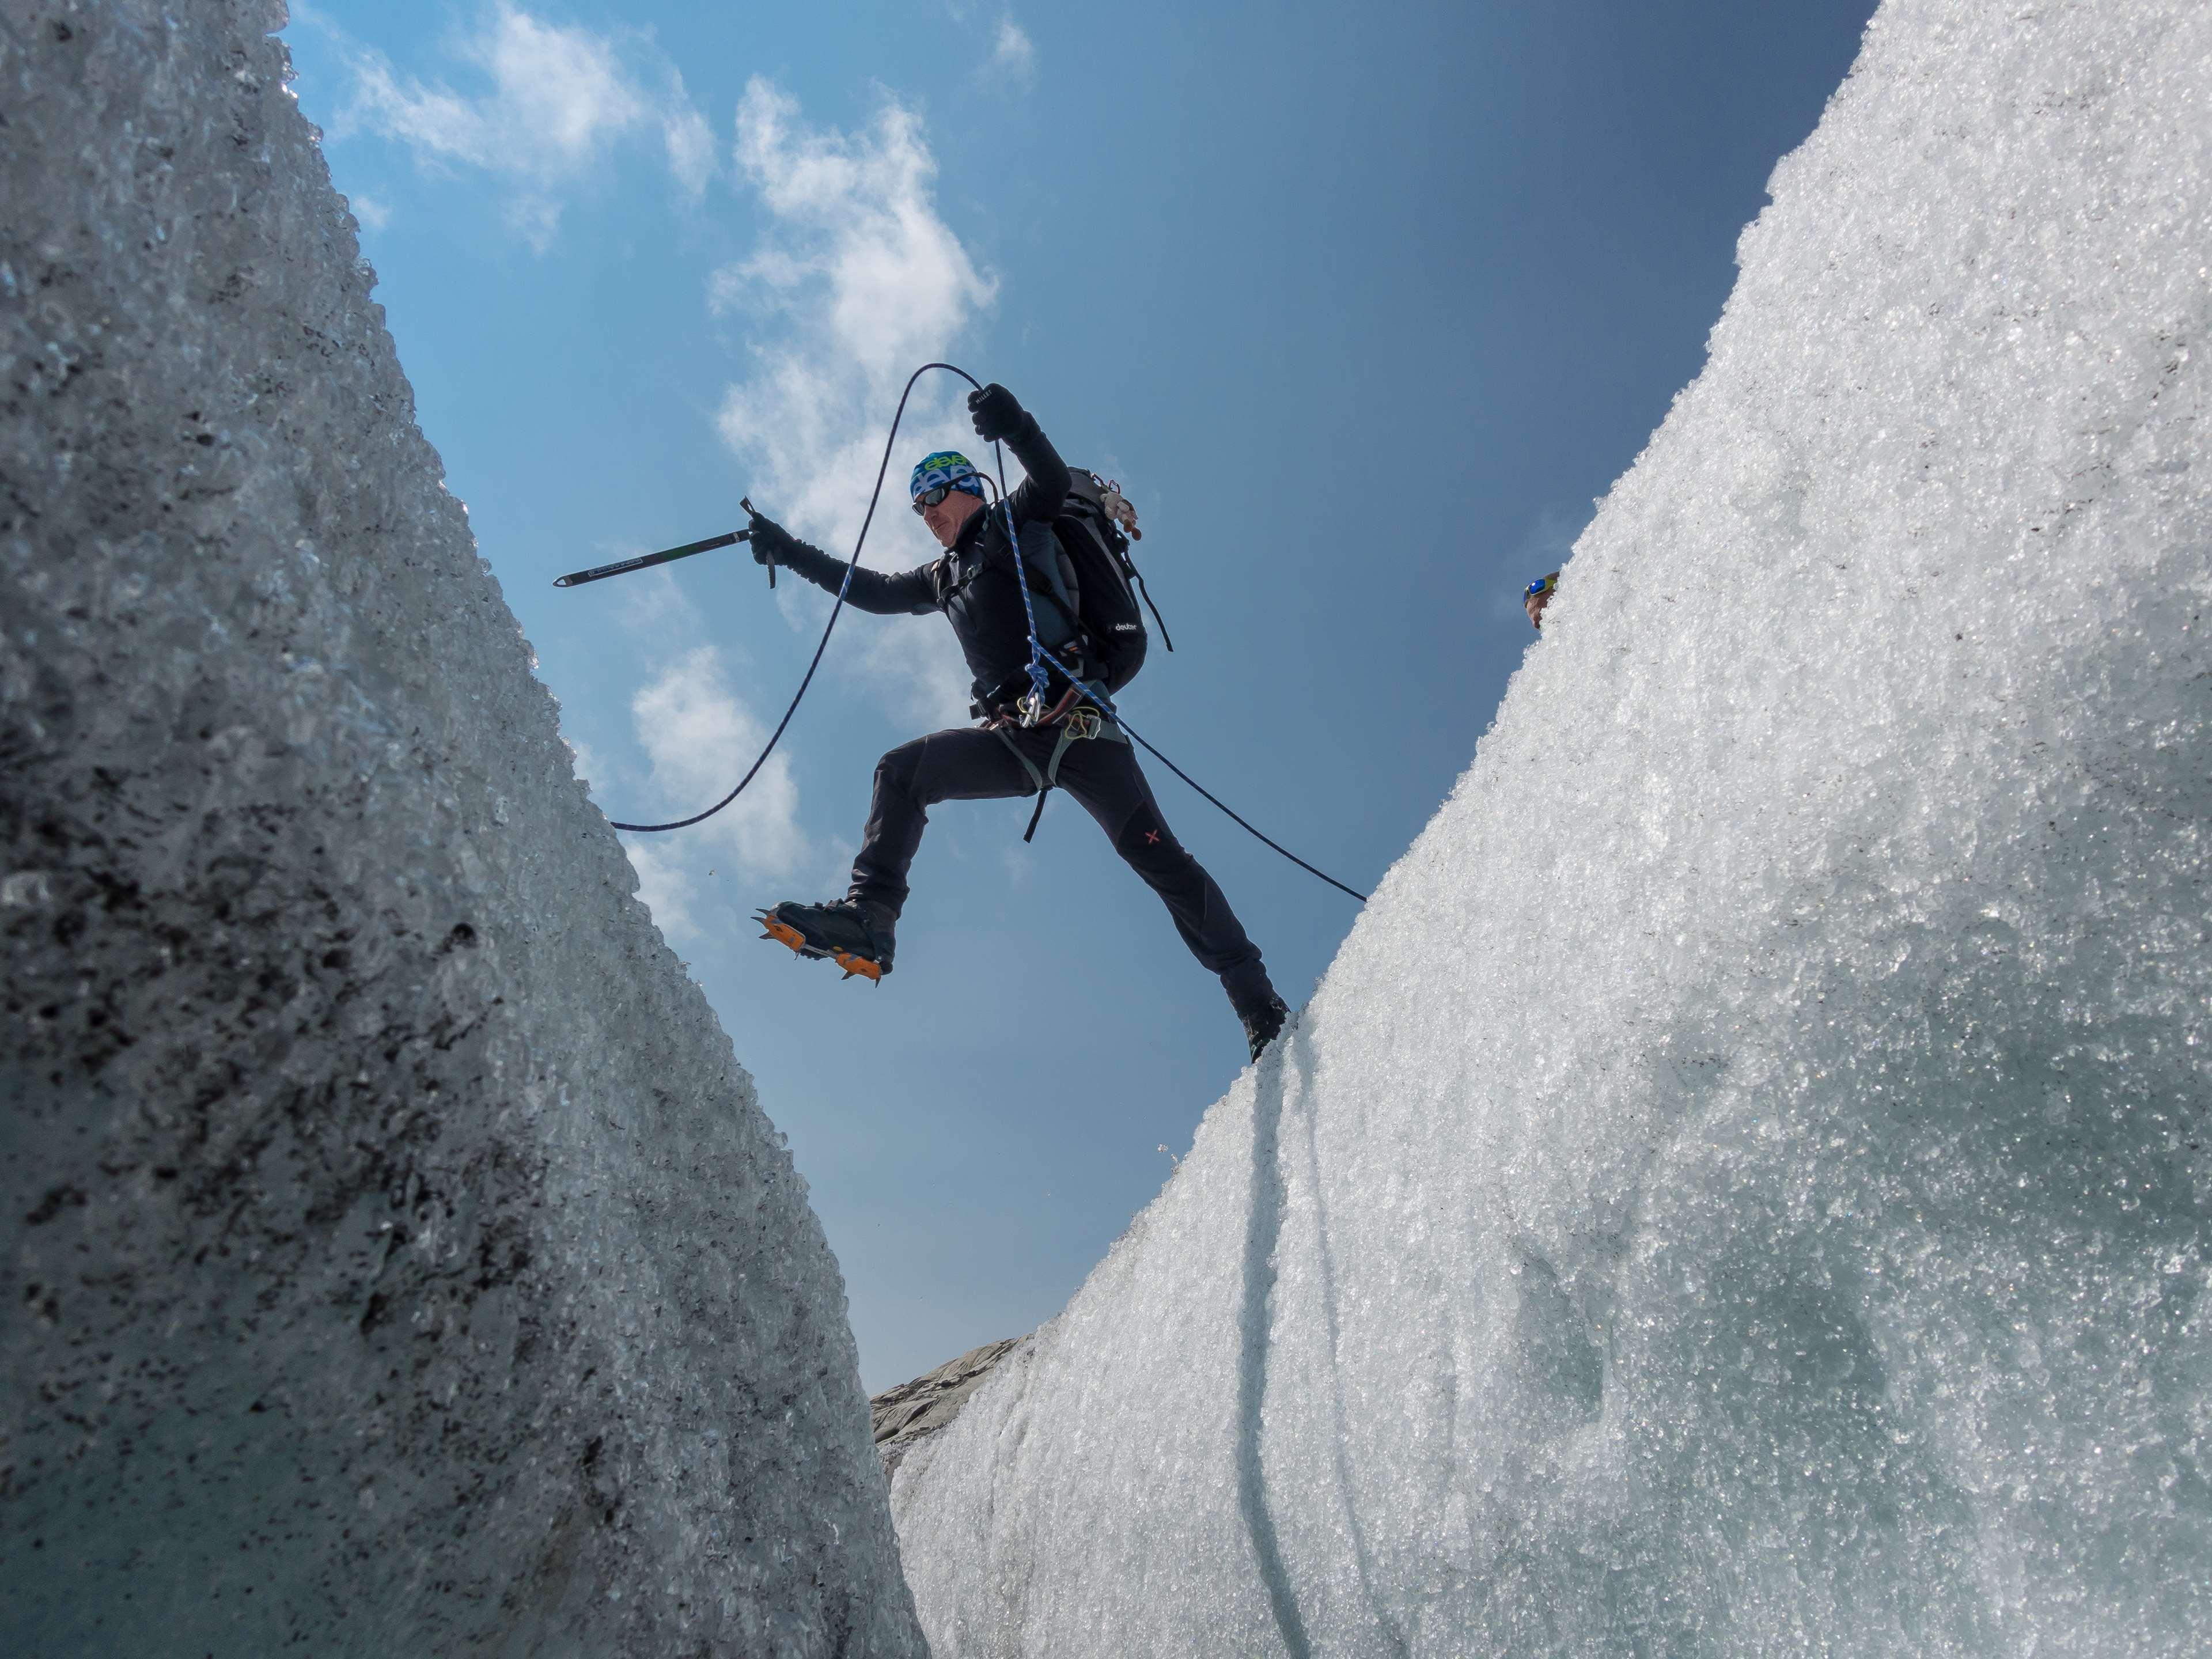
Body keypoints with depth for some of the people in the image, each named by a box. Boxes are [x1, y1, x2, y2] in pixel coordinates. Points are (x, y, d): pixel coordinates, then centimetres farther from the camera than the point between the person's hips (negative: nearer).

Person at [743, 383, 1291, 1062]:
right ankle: (869, 918, -15)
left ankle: (1261, 1009, -13)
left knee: (1158, 858, -13)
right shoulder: (944, 578, 29)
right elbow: (873, 592, 39)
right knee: (902, 772, -9)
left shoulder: (1015, 525, 11)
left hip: (1077, 722, -6)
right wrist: (790, 552, 40)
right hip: (1010, 739, 7)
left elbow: (1053, 480, -9)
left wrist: (1016, 427, -27)